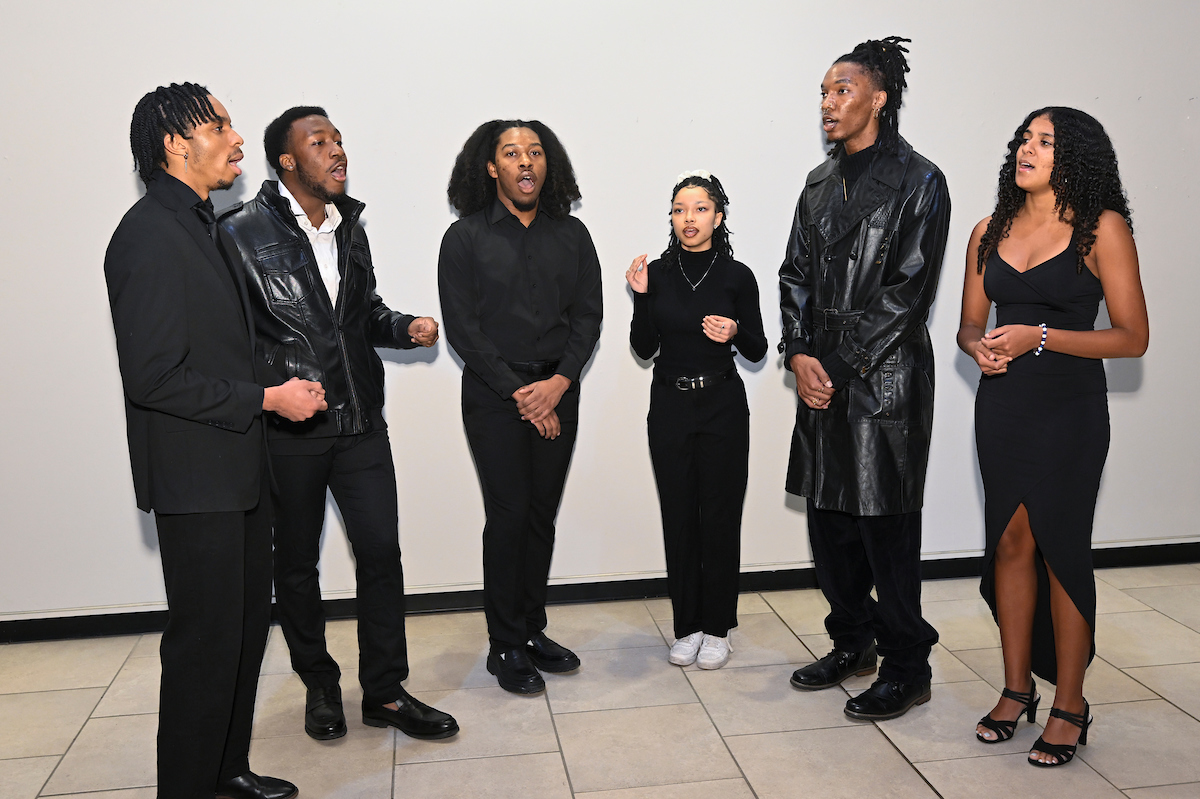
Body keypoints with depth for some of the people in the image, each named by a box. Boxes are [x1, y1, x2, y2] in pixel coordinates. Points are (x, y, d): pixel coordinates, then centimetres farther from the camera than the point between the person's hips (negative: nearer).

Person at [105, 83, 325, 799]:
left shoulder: (206, 226, 15)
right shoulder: (150, 235, -17)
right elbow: (153, 377, -22)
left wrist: (285, 387, 10)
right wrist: (266, 398, -17)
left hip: (242, 467, 10)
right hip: (195, 477, -10)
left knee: (249, 622, 17)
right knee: (206, 637, 0)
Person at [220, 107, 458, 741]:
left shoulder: (349, 225, 12)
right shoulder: (243, 232, -8)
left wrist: (406, 327, 3)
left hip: (360, 421, 5)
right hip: (287, 429, -4)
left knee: (381, 551, 3)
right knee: (296, 563, 10)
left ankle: (384, 691, 17)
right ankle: (319, 685, 30)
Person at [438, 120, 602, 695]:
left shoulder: (571, 234, 9)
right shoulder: (465, 237, -1)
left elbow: (588, 315, 6)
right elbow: (463, 328, -6)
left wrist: (560, 381, -9)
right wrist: (519, 393, -11)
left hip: (557, 390, 4)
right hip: (494, 393, -3)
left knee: (543, 514, 7)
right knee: (508, 516, -3)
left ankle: (533, 631, 20)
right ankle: (506, 647, 9)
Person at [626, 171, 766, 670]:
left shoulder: (737, 276, -2)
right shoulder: (657, 273, 3)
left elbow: (758, 351, 3)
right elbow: (644, 348, 2)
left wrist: (735, 333, -17)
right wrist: (641, 297, -10)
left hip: (722, 407, -2)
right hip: (669, 407, 2)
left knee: (720, 517, 2)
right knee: (678, 517, 7)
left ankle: (717, 630, 16)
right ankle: (687, 627, 20)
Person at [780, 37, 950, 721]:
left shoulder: (918, 182, -6)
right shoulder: (820, 184, 15)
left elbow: (906, 292, -11)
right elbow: (796, 274, 13)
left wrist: (842, 368, -13)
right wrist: (800, 354, -2)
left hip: (884, 382, -7)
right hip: (822, 380, 7)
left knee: (887, 528, -1)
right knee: (829, 517, 13)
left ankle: (907, 669, 13)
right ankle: (853, 644, 30)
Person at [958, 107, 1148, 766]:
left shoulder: (1102, 228, -5)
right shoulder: (990, 231, 9)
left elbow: (1132, 337, -8)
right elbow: (970, 322, 15)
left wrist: (1039, 337, -17)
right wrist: (979, 347, -8)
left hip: (1069, 408, -4)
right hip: (1001, 405, 4)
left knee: (1061, 549, 0)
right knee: (1011, 543, 8)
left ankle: (1069, 705, 15)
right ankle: (1017, 689, 23)